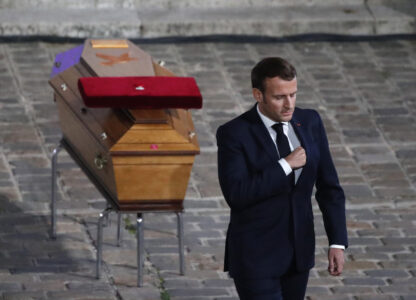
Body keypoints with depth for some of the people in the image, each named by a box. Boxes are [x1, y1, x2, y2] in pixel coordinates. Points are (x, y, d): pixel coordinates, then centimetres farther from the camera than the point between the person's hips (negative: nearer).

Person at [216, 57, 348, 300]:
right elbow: (236, 194, -24)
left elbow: (328, 186, 6)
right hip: (256, 258, -5)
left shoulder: (310, 123, 2)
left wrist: (338, 242, 0)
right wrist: (285, 166, -22)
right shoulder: (233, 134, -13)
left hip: (299, 252, 5)